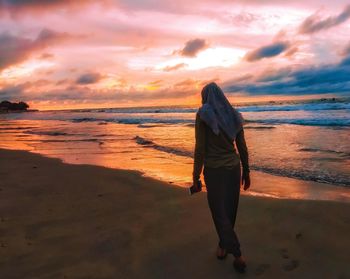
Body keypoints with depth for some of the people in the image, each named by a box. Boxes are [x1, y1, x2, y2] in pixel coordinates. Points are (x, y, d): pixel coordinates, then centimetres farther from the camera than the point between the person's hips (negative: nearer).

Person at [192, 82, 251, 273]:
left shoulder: (203, 114, -14)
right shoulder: (233, 115, 3)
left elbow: (200, 148, -16)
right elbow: (243, 147, 5)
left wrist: (195, 176, -7)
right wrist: (246, 173, 15)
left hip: (213, 171, -5)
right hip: (233, 168, 5)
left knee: (219, 213, 8)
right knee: (229, 209, 20)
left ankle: (238, 256, 9)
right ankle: (223, 245, 37)